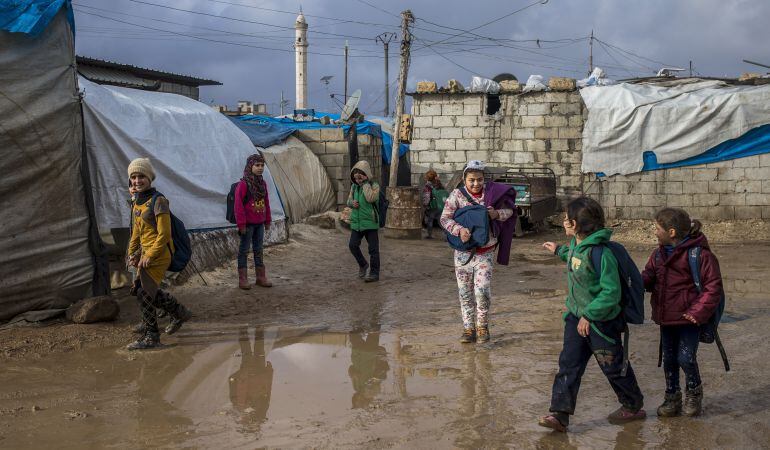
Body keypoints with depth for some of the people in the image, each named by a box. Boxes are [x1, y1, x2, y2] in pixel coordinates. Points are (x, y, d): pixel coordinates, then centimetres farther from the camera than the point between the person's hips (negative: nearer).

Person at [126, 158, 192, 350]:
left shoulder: (158, 201, -14)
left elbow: (164, 234, -18)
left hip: (159, 255, -9)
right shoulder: (137, 202, 12)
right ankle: (179, 313, 38)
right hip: (145, 253, 9)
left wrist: (149, 256, -19)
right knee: (151, 291, 18)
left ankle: (151, 336, 2)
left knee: (144, 294, -9)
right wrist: (132, 253, 10)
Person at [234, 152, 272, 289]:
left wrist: (267, 221, 14)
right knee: (244, 250, 2)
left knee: (259, 250, 13)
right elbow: (239, 205, -15)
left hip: (259, 223, 7)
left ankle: (261, 277, 20)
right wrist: (241, 224, -16)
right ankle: (242, 279, 8)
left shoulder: (263, 184, 7)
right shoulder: (243, 184, -14)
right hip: (248, 224, -7)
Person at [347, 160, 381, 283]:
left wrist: (365, 183, -19)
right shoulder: (354, 186, 10)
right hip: (356, 222, 5)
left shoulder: (374, 185, -7)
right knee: (353, 245, 0)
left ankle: (374, 273, 9)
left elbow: (371, 198, -25)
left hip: (370, 222, -5)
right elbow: (349, 200, 18)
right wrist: (352, 203, -6)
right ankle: (363, 265, 23)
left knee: (373, 249, 0)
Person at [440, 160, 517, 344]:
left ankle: (482, 326, 8)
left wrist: (497, 214, -10)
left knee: (482, 290, -12)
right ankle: (468, 328, 20)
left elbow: (509, 210, 12)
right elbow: (445, 218, -8)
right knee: (465, 293, 7)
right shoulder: (457, 195, -3)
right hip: (463, 252, 1)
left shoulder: (491, 193, 1)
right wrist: (459, 230, -26)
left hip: (485, 252, -1)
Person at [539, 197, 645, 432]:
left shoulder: (601, 253, -26)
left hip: (601, 321, -7)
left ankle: (633, 406, 32)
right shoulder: (575, 245, 1)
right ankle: (560, 414, 2)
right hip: (576, 316, 8)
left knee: (613, 366, 10)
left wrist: (589, 315, -26)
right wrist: (559, 250, 33)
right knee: (568, 364, 1)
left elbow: (611, 293, -27)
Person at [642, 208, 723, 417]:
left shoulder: (699, 254, -15)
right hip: (666, 317, 7)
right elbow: (648, 278, 11)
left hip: (688, 318, -7)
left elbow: (713, 286, -13)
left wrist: (698, 312, -16)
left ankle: (694, 392, 20)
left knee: (686, 358, -7)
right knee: (669, 358, 13)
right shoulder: (659, 254, 7)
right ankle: (672, 396, 29)